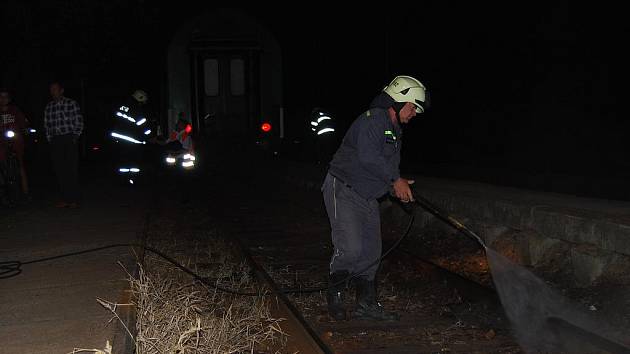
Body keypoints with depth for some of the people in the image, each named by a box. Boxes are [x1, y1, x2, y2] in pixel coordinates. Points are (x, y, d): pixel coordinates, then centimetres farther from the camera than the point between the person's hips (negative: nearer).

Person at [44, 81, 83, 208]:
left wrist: (75, 137, -4)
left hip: (69, 139, -4)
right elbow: (46, 125, 17)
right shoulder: (48, 107, 12)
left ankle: (73, 199, -1)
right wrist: (50, 139, 9)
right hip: (55, 141, 4)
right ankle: (65, 198, 5)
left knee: (72, 169, -5)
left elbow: (79, 122, 1)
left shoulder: (71, 103, 1)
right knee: (59, 169, 0)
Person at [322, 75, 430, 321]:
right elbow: (368, 157, -26)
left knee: (371, 253, 10)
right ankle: (336, 291, 7)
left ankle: (367, 305, 20)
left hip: (367, 197, 10)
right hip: (343, 190, -10)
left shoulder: (395, 131, 18)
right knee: (351, 248, -19)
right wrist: (395, 179, -17)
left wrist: (398, 186, 3)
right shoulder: (373, 119, -15)